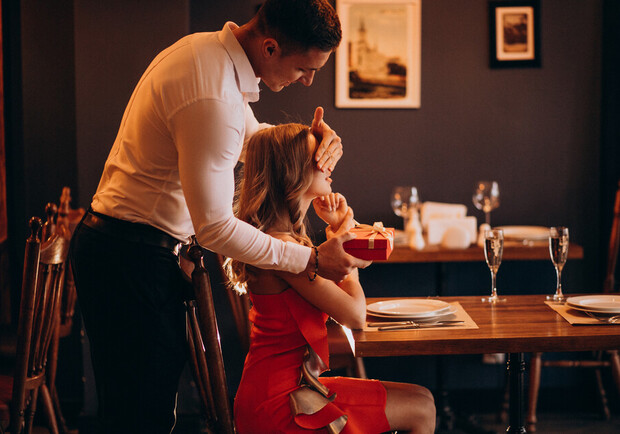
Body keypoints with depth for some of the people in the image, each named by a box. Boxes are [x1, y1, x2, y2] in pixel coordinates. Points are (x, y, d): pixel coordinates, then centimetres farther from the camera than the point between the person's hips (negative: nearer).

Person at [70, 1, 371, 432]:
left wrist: (312, 139, -1)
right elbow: (215, 227, -24)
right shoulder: (212, 99, -26)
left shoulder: (207, 48, 6)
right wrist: (312, 260, -16)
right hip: (130, 258, -10)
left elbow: (251, 138, 21)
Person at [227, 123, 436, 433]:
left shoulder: (285, 236, 10)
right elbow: (355, 316, -17)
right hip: (279, 399, -10)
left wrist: (337, 230, 10)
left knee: (420, 400, 11)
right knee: (421, 409, -3)